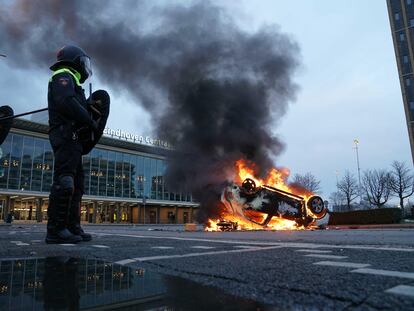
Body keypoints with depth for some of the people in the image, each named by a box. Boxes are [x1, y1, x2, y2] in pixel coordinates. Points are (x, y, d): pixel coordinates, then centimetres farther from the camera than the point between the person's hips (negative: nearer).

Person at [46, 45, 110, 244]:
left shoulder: (69, 80, 31)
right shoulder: (64, 76, 1)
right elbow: (67, 102, -18)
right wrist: (91, 121, -15)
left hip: (71, 140, 10)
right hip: (67, 136, -10)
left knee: (76, 183, 7)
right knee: (65, 181, -16)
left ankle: (72, 227, 8)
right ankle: (56, 229, -17)